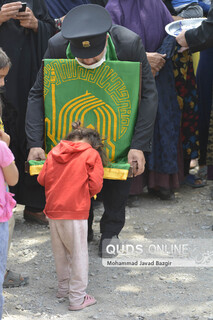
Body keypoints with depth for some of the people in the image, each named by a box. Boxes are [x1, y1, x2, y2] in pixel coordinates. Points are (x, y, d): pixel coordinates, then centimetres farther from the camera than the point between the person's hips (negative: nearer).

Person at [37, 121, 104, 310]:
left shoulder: (54, 152, 11)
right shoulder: (91, 154, -3)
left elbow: (42, 178, 9)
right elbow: (95, 185, -9)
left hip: (53, 209, 5)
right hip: (75, 211, -5)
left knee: (60, 251, 19)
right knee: (78, 253, 1)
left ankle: (63, 288, 32)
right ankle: (77, 298, 2)